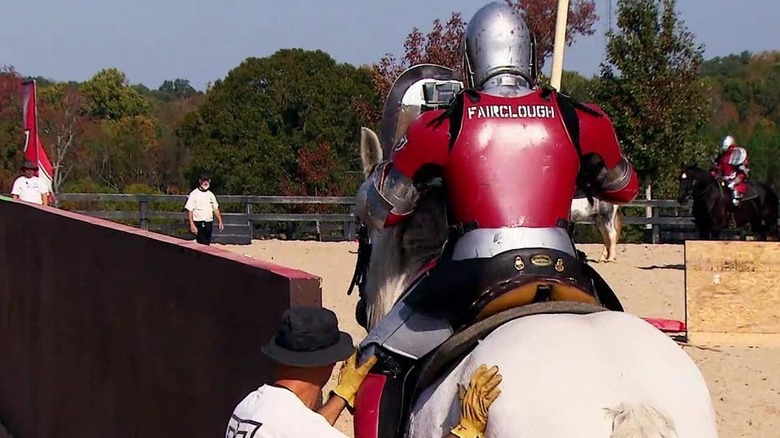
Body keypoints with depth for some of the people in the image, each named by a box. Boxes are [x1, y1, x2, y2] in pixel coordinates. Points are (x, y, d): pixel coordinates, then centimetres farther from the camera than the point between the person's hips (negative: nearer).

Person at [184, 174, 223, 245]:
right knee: (202, 244, -13)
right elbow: (189, 210, -11)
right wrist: (192, 225, -19)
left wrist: (220, 221, 10)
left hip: (209, 223, 6)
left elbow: (215, 209, 18)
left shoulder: (210, 194, 13)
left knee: (207, 244, 10)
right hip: (199, 224, -6)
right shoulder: (194, 194, -6)